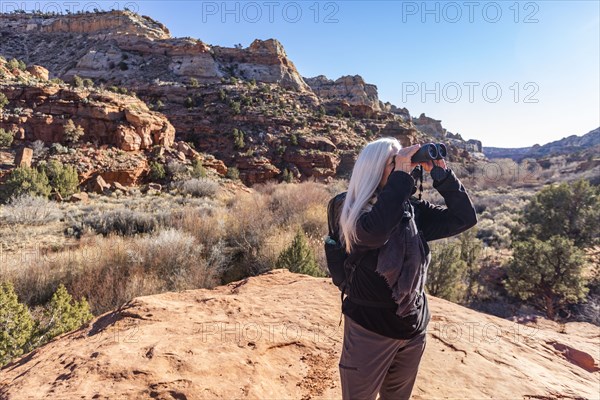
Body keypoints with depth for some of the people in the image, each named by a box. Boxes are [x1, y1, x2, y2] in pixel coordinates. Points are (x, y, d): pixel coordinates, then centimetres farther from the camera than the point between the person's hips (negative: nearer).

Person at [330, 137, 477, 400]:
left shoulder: (413, 209, -1)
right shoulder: (350, 208, -17)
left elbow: (465, 218, -2)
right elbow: (375, 231, -38)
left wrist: (441, 173, -10)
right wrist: (401, 175, -30)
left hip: (414, 329, 6)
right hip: (370, 330, -5)